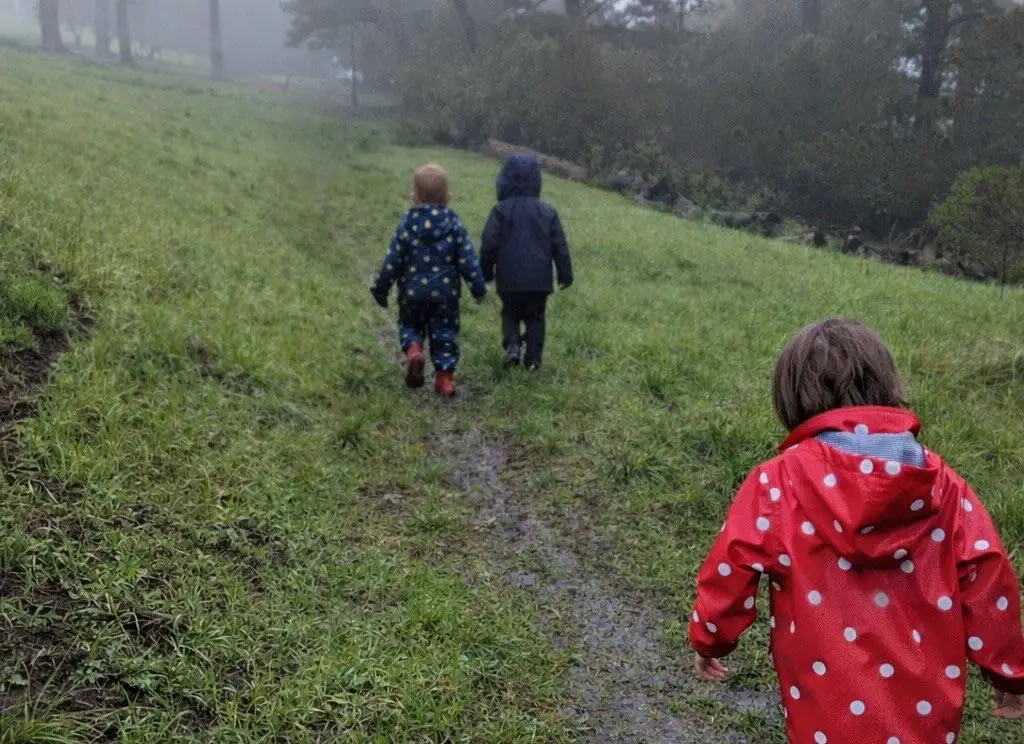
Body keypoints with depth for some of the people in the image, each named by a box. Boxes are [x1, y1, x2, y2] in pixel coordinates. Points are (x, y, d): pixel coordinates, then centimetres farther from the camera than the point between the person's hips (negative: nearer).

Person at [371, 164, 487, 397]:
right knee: (444, 333, 12)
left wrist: (380, 289, 6)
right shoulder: (454, 226, -4)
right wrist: (479, 288, 7)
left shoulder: (406, 226, -6)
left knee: (409, 325, 20)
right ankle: (445, 374, 8)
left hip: (412, 292, 0)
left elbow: (392, 262, -5)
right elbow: (468, 260, -3)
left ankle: (413, 349, -9)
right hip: (445, 293, 0)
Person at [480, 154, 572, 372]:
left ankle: (512, 344, -5)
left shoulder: (501, 210, -5)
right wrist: (565, 275, 12)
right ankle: (533, 359, 9)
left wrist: (486, 273, 6)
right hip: (540, 280, 1)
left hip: (509, 280, -1)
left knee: (510, 313, 18)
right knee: (535, 318, 13)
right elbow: (560, 247, 4)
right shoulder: (548, 212, 3)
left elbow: (489, 245, -6)